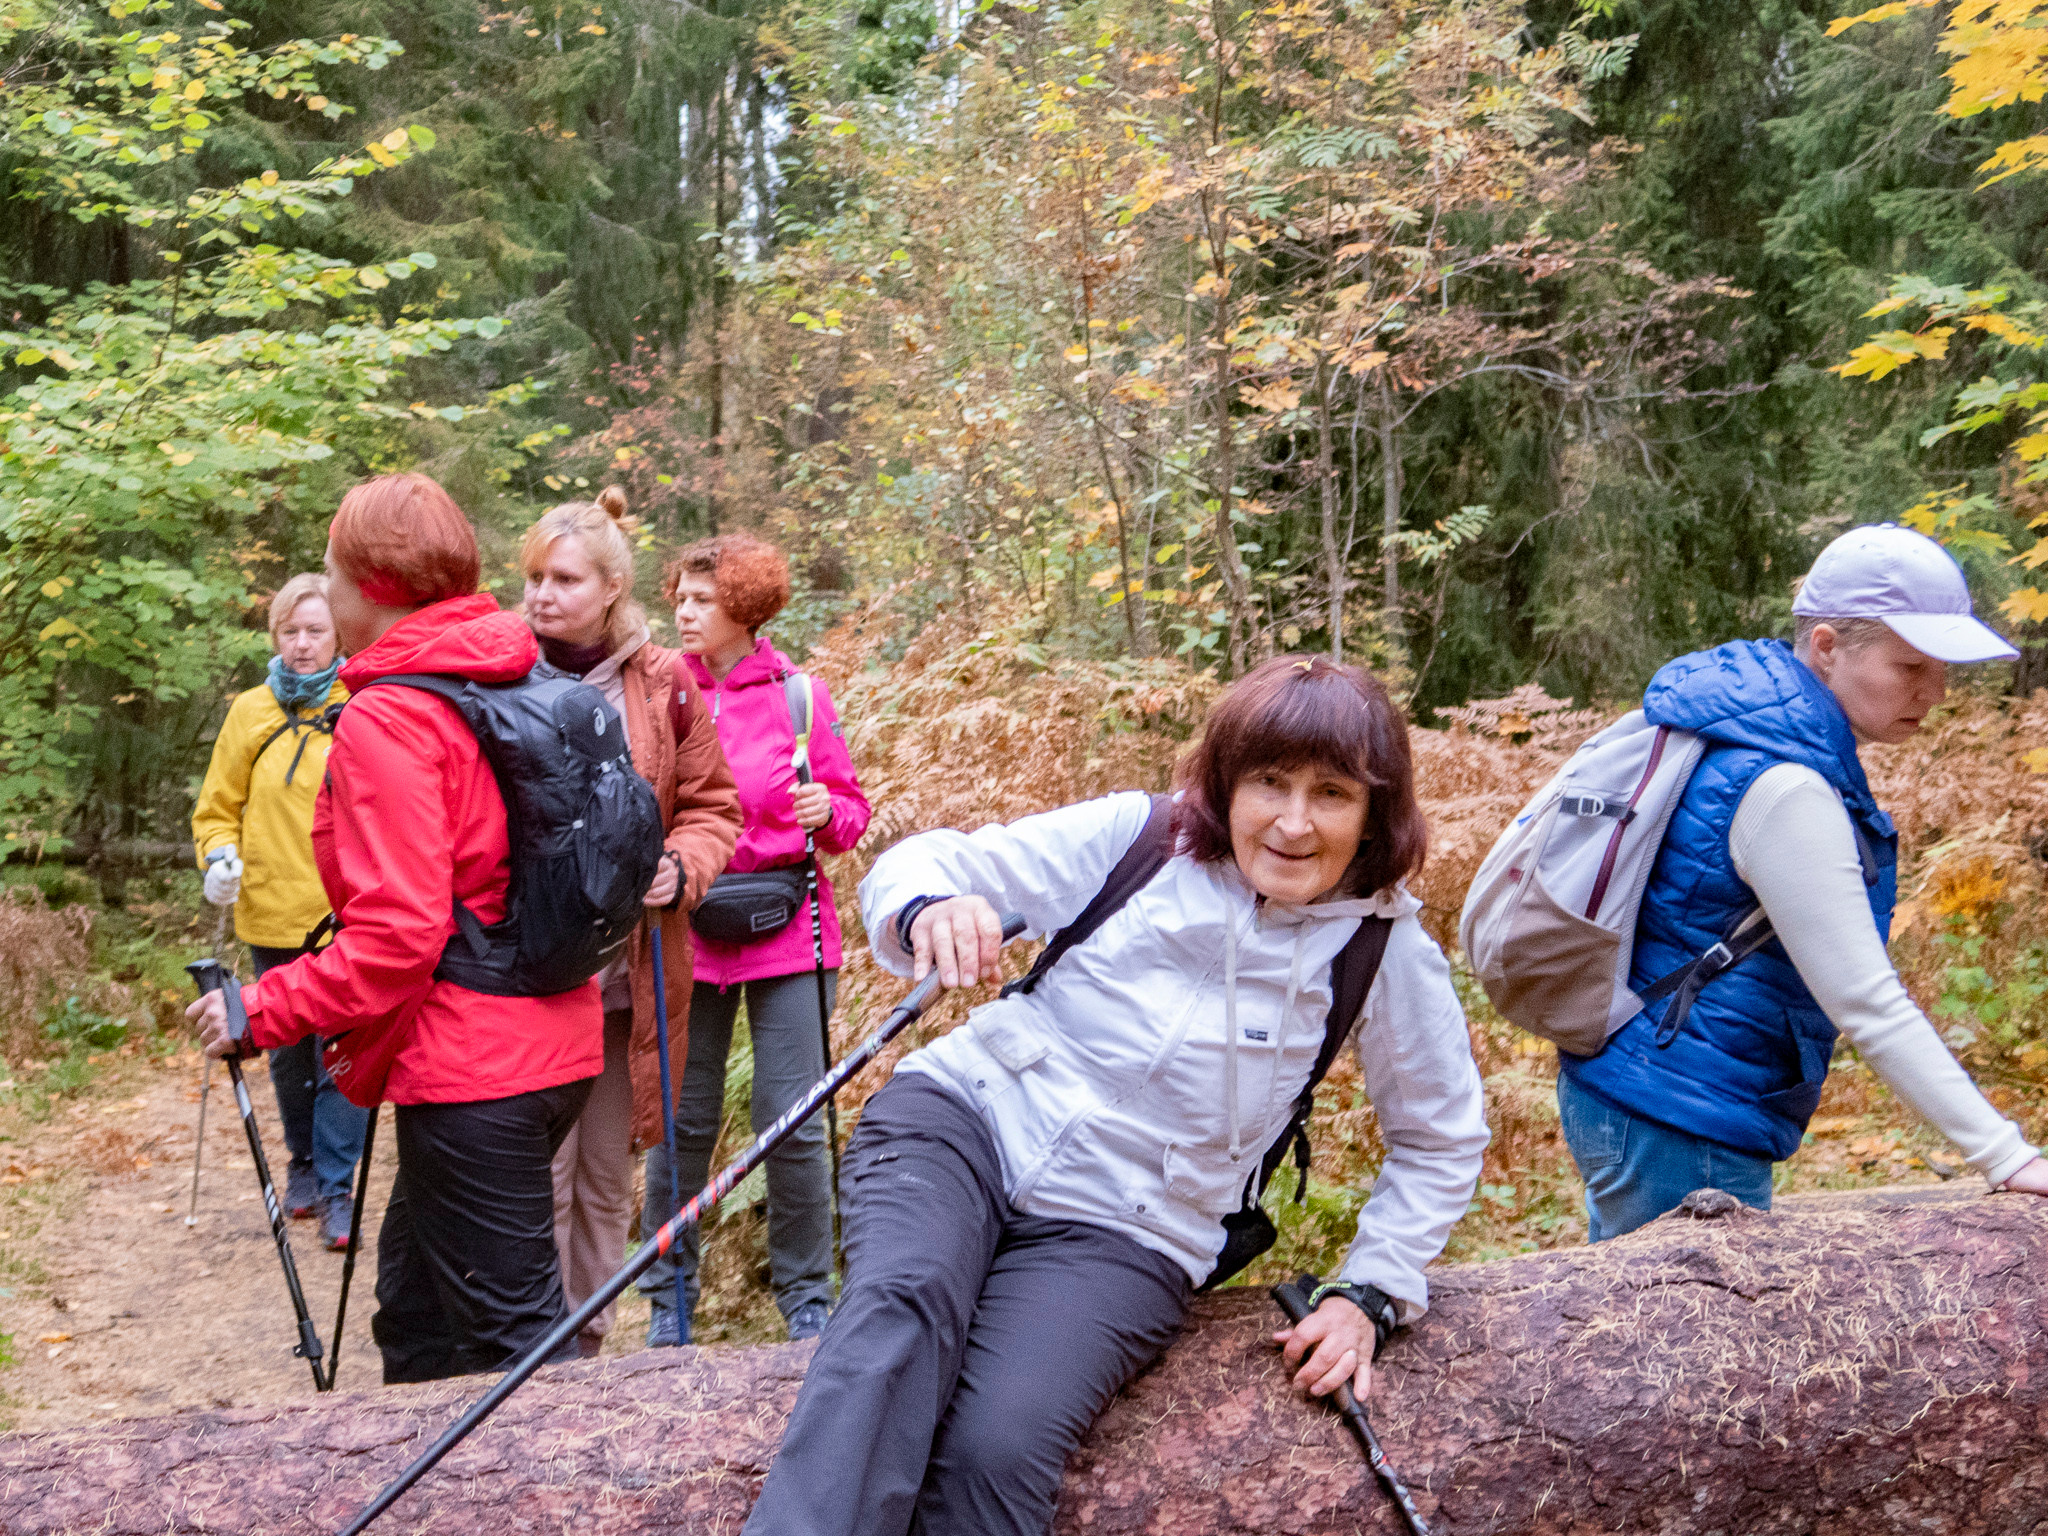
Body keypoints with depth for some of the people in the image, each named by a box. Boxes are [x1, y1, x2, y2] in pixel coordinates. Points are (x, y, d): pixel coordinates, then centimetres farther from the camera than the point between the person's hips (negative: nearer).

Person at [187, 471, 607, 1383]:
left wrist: (263, 1012, -11)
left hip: (469, 1068, -9)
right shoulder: (519, 685, 9)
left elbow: (396, 936, -22)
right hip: (555, 1042, 9)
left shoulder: (386, 718, -16)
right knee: (417, 1293, 23)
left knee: (515, 1335, 2)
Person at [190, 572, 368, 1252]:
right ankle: (303, 1164, 36)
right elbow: (218, 806, 10)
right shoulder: (250, 713, 4)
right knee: (289, 1054, 17)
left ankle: (337, 1187, 8)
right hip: (273, 914, 3)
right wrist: (220, 856, -9)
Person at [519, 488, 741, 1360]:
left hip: (630, 976, 3)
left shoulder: (664, 685, 2)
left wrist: (680, 867, -10)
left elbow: (712, 806, 9)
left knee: (608, 1176, 14)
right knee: (540, 1177, -1)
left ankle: (586, 1345, 30)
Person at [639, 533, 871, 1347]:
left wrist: (826, 811, -14)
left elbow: (851, 815, 6)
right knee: (683, 1117, 7)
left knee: (793, 1120, -1)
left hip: (786, 933, -1)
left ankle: (806, 1296, 16)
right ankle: (669, 1293, 24)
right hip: (687, 929, 1)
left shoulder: (798, 694, 3)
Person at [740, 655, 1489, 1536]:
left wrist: (1370, 1293, 5)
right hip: (968, 1119, 0)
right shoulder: (1139, 837, -3)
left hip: (1119, 1233, 0)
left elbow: (1441, 1141, 15)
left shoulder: (1385, 957, 0)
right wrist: (931, 913, -26)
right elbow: (921, 864, -2)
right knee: (901, 1307, -34)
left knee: (994, 1454, -29)